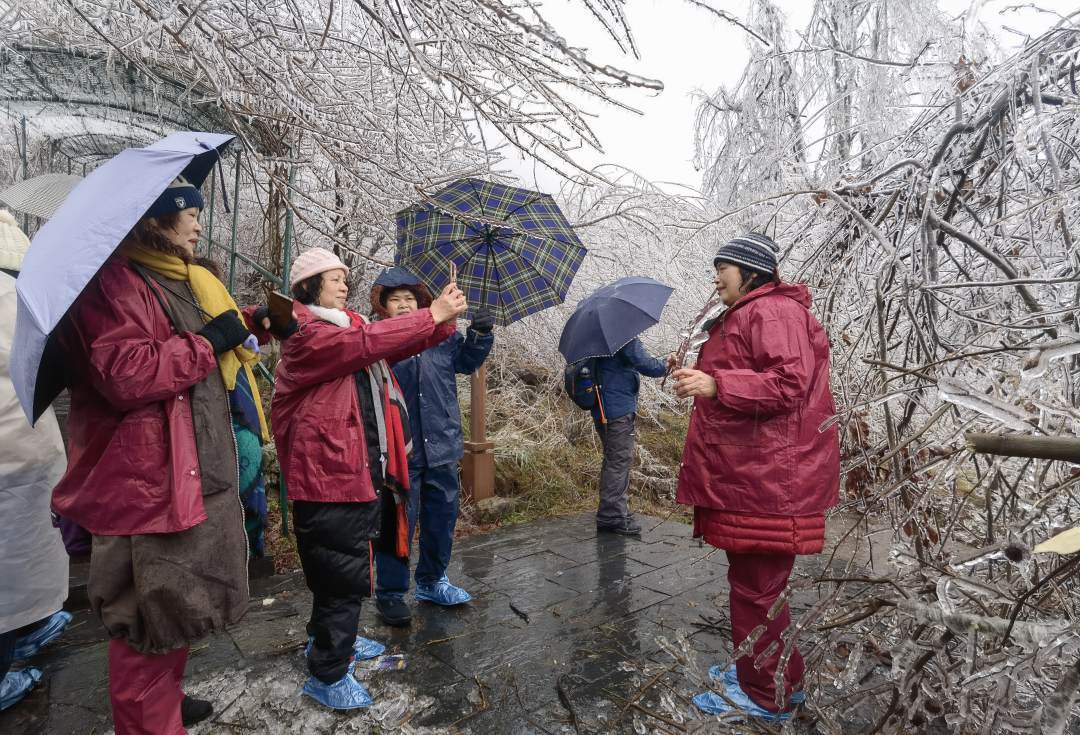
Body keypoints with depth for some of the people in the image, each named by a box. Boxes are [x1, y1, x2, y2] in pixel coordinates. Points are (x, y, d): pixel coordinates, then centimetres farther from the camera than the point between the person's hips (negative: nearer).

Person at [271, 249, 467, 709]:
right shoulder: (305, 333, -12)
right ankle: (327, 675, 17)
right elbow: (367, 343, -27)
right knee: (344, 574, 0)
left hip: (364, 472, 9)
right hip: (329, 475, -9)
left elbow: (397, 345, 8)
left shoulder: (350, 327, 16)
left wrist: (445, 321, -8)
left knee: (343, 570, 23)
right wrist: (432, 315, -25)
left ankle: (329, 637, 44)